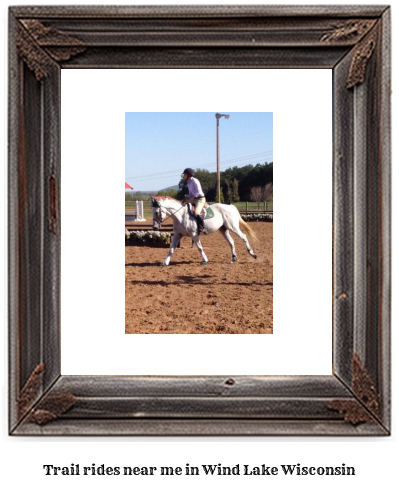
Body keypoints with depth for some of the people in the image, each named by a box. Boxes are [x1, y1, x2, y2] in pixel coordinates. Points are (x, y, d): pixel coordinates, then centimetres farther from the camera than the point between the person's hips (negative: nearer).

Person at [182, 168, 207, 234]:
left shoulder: (194, 181, -12)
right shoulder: (188, 182, 14)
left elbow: (198, 192, -20)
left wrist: (190, 198, -23)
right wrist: (187, 198, 3)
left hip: (200, 199, -10)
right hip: (194, 199, 10)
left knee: (196, 213, -30)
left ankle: (202, 228, -22)